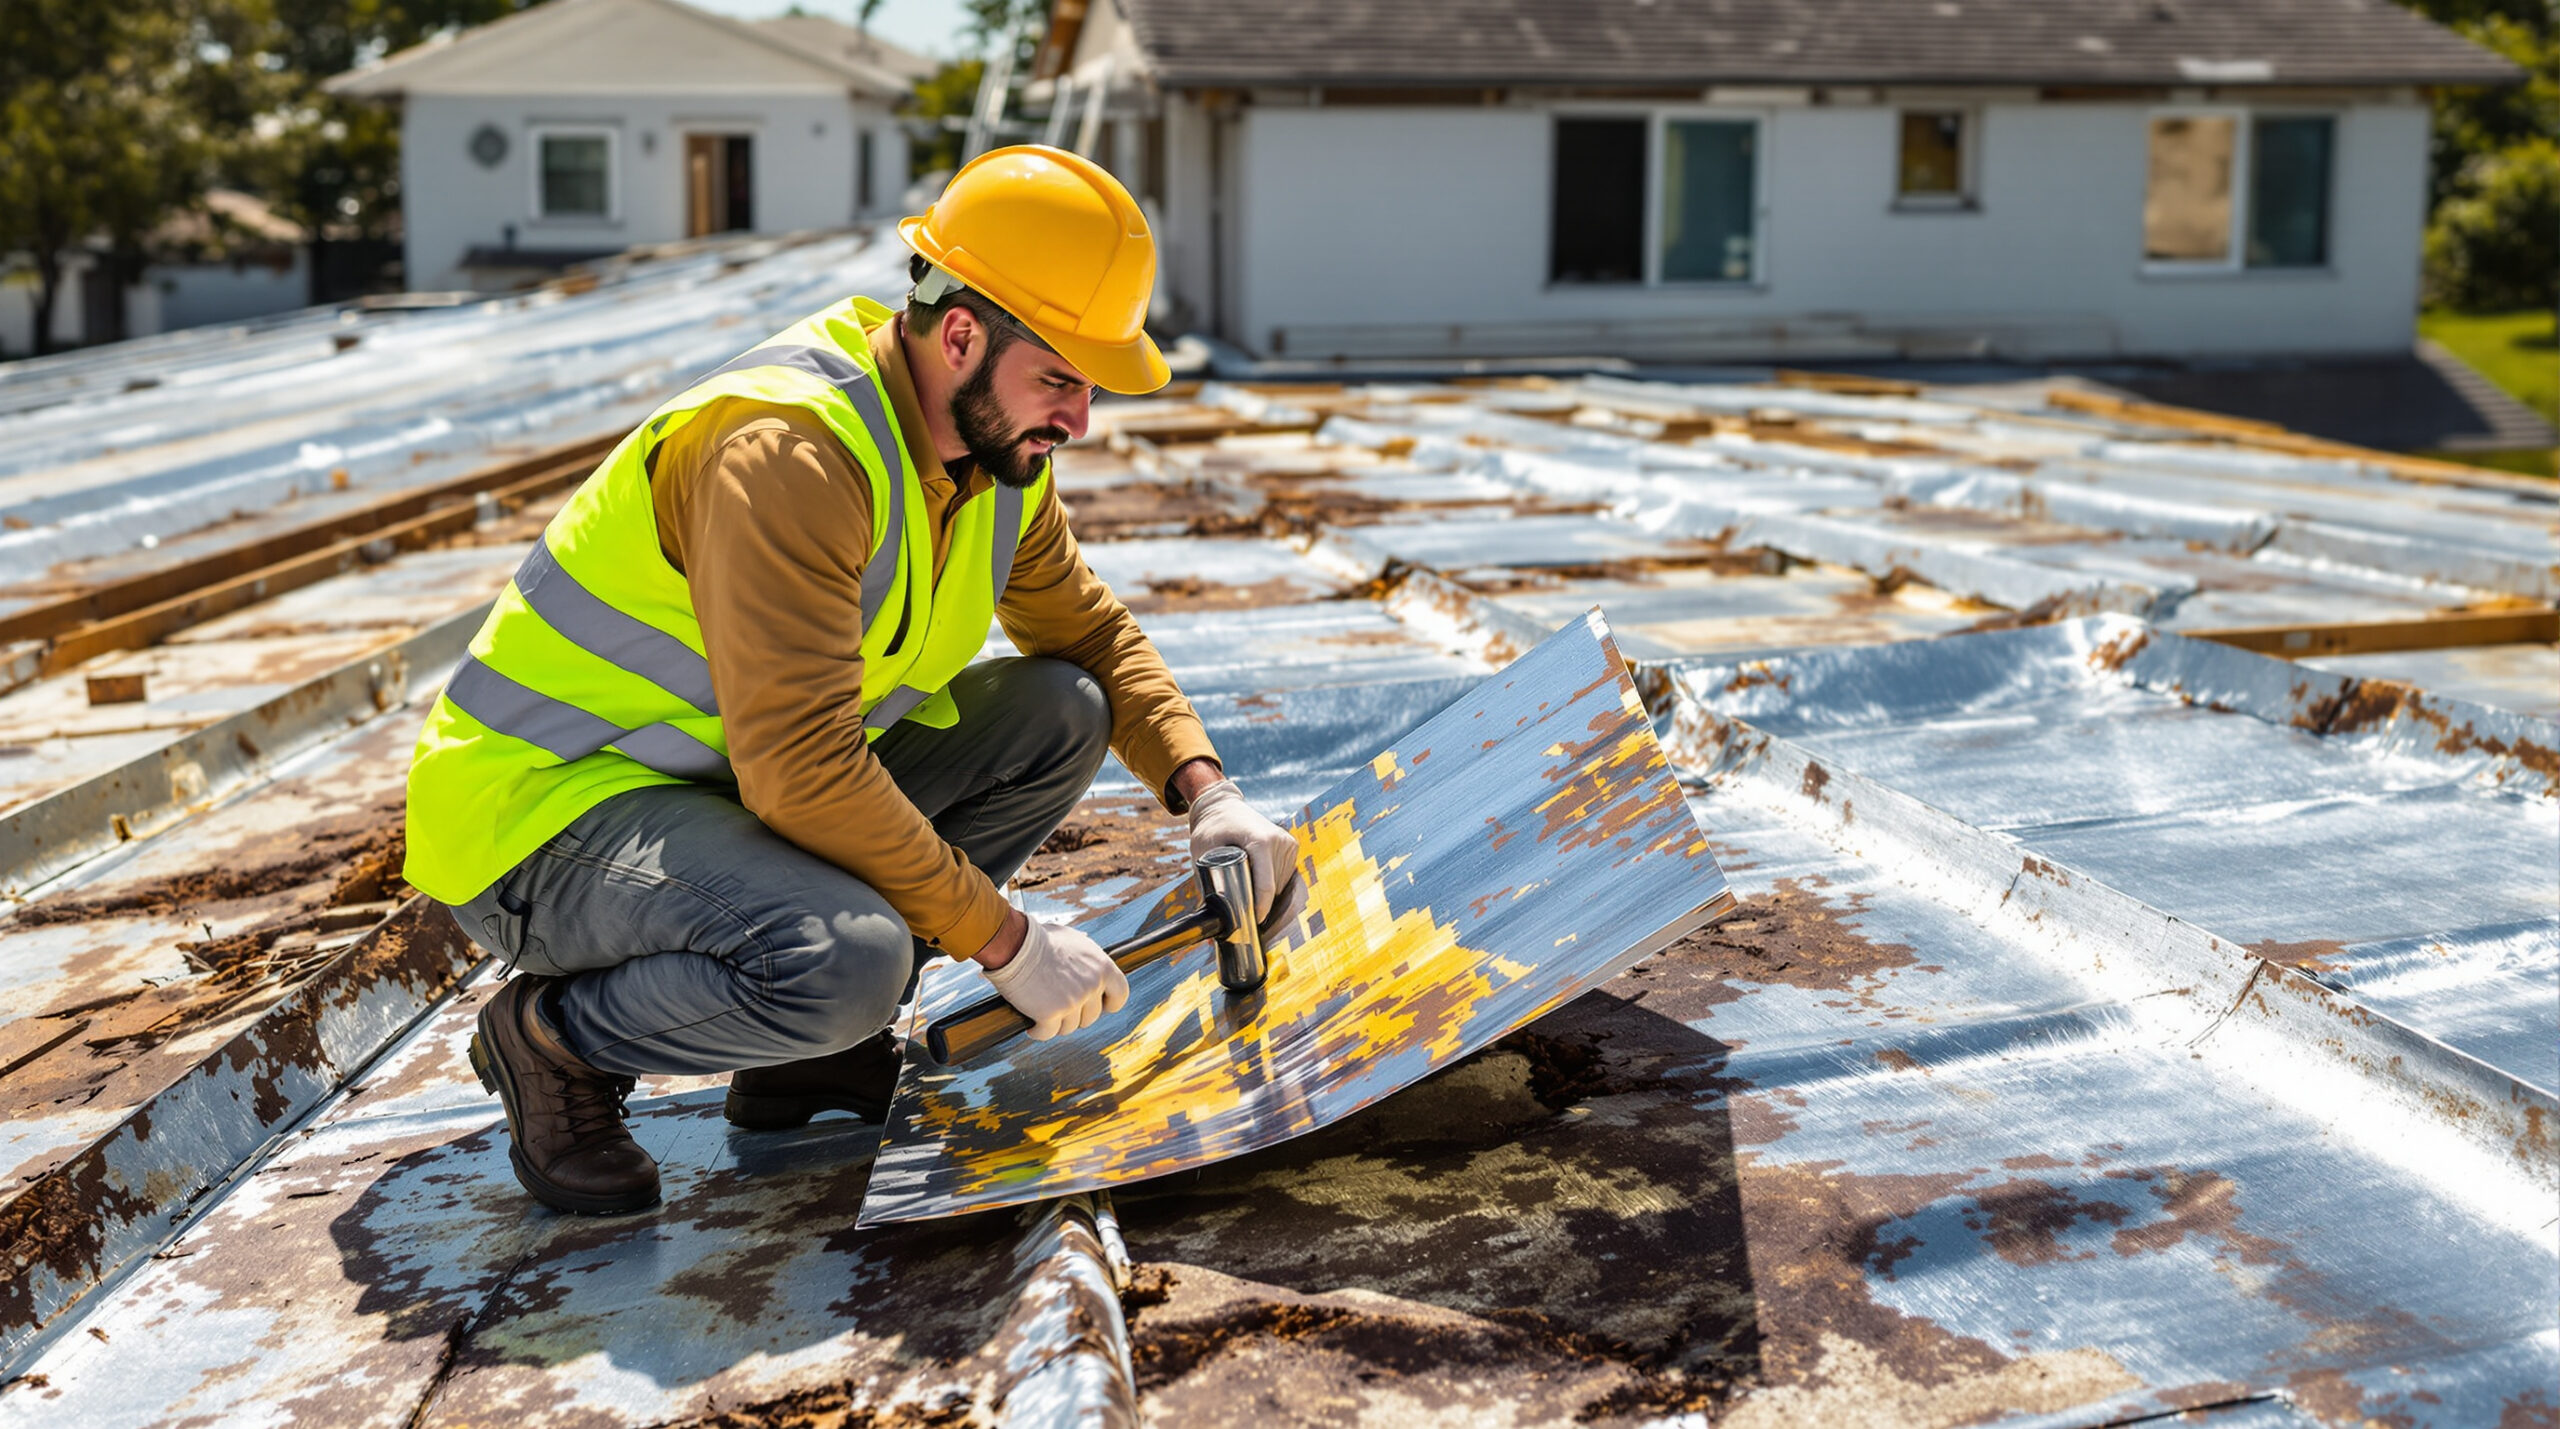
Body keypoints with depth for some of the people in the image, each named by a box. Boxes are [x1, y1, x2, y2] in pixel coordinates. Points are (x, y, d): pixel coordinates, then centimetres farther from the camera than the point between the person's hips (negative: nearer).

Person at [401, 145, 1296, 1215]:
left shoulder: (994, 443, 0)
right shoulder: (787, 452, -28)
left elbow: (1089, 633, 13)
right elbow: (801, 773, -33)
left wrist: (1205, 793, -4)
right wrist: (1004, 941, -26)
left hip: (726, 785, 9)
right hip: (542, 808, -9)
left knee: (1059, 714, -2)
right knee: (847, 961, -36)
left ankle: (810, 1038, 4)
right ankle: (554, 1038, -5)